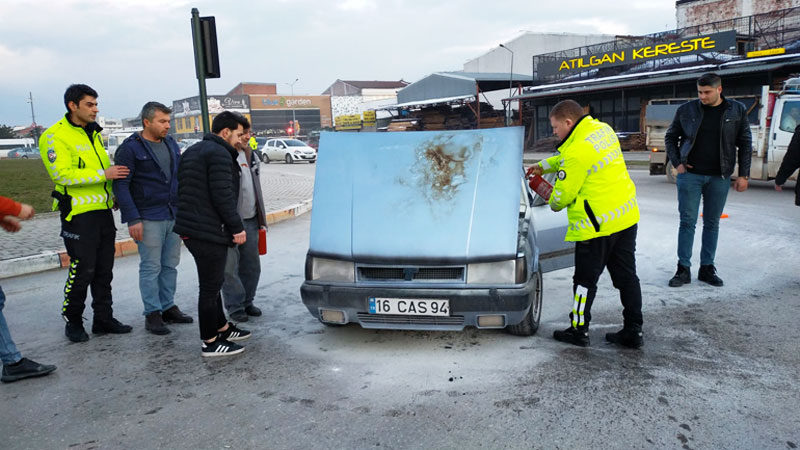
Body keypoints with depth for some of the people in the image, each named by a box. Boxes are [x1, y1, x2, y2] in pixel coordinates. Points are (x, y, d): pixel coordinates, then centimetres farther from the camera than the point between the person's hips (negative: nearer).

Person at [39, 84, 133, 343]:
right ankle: (73, 322, 15)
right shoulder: (55, 136, -9)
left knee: (104, 270, 12)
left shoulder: (94, 133, 16)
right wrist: (103, 174, -21)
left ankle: (104, 319, 22)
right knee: (82, 271, -2)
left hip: (103, 212, 8)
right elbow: (62, 175, -19)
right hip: (79, 214, -7)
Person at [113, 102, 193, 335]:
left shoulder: (171, 144, 12)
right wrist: (132, 219, -17)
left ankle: (168, 307, 22)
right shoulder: (130, 148, -8)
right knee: (151, 267, -1)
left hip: (174, 215, 6)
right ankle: (152, 314, 8)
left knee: (170, 265, 11)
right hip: (148, 218, -6)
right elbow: (121, 185, -11)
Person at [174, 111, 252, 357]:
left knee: (213, 282, 21)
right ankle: (210, 343, 7)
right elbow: (222, 196, -22)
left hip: (190, 227, 11)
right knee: (210, 287, -2)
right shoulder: (219, 154, -14)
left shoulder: (192, 151, 18)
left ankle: (222, 327, 34)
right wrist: (237, 227, -15)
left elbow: (183, 190, 22)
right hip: (209, 231, -11)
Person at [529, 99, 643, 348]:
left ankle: (579, 330, 18)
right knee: (626, 275, 14)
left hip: (599, 223, -9)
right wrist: (544, 165, 20)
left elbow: (563, 194, -13)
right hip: (627, 215, 9)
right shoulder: (603, 130, 7)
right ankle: (633, 331, 21)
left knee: (585, 279, 6)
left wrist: (553, 203, 8)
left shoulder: (577, 152, -21)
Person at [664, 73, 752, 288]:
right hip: (690, 174, -1)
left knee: (712, 223, 9)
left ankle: (707, 268, 20)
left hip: (719, 177, 1)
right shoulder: (687, 110, 0)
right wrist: (677, 163, -1)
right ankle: (683, 269, 8)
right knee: (687, 222, 1)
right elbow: (670, 137, 10)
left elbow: (745, 143, 5)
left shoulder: (737, 110, 2)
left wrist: (743, 175, 0)